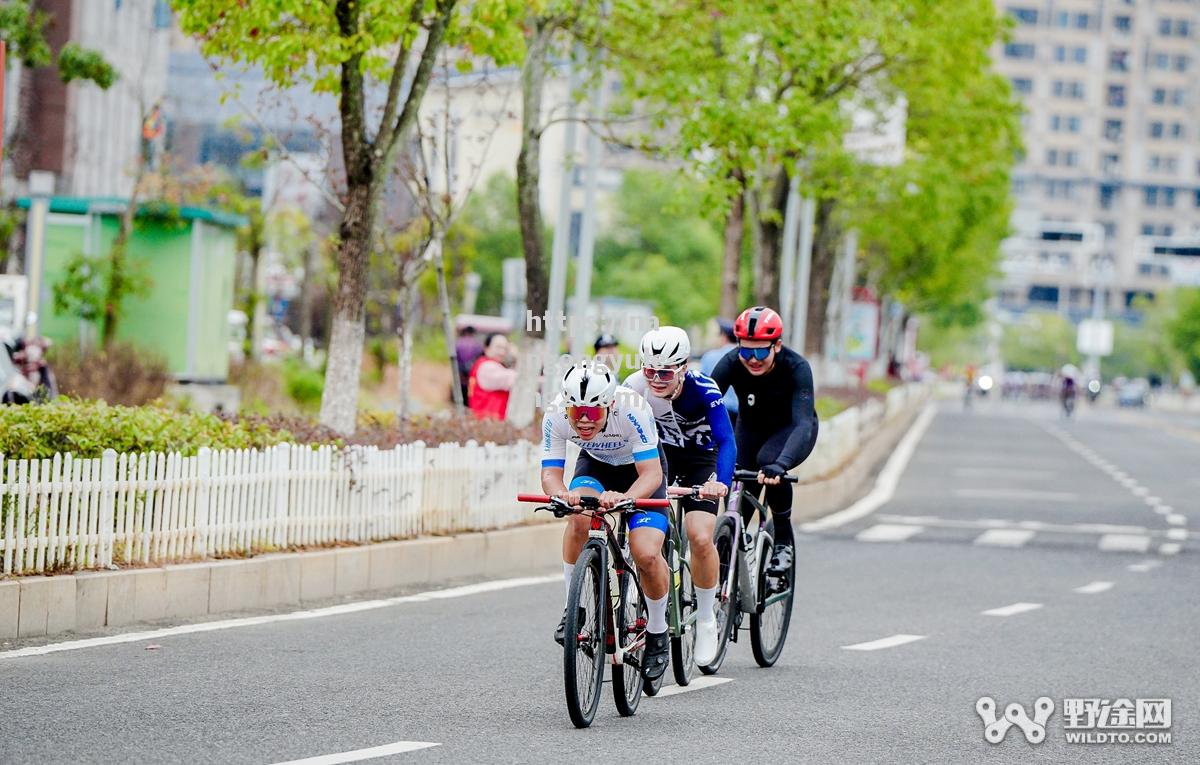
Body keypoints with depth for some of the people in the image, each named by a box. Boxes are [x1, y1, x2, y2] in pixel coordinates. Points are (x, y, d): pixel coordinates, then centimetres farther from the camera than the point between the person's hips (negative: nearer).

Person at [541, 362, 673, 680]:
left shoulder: (632, 411, -37)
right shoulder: (555, 415, -28)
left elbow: (651, 474, -38)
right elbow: (550, 472, -26)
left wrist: (624, 498, -58)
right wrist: (559, 493, -50)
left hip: (639, 467, -2)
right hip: (595, 465, 2)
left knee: (646, 554, -20)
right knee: (580, 516, -31)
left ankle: (658, 633, 6)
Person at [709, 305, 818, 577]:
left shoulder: (796, 367, -33)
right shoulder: (731, 364, -27)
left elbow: (803, 422, -44)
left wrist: (781, 464, -61)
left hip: (791, 430, -3)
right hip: (751, 429, 3)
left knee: (768, 461, -32)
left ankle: (783, 540, -15)